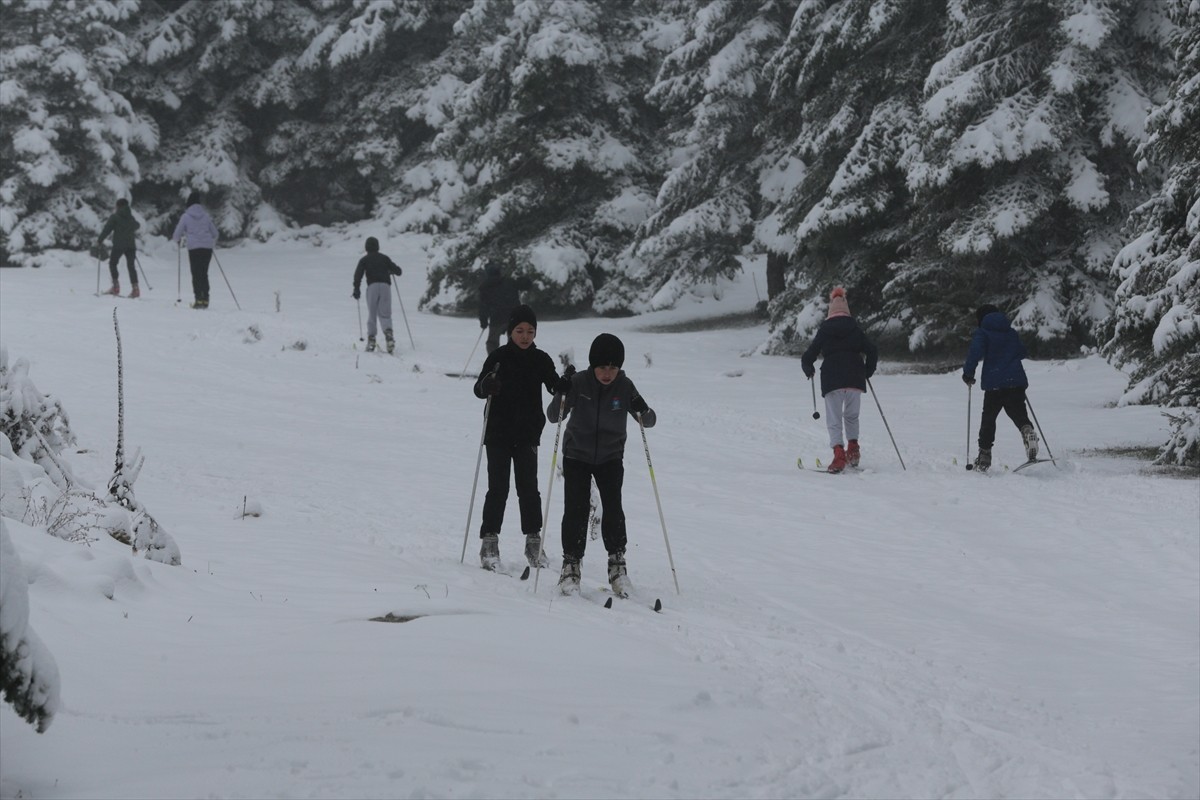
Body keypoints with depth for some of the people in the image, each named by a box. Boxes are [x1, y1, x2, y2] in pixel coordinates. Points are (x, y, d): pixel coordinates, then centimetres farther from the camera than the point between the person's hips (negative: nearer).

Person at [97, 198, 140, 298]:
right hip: (131, 245, 4)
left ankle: (116, 286, -3)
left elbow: (107, 229, -9)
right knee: (131, 266, 7)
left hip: (119, 245, -4)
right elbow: (137, 225, 30)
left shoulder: (115, 217, -4)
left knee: (112, 263, 9)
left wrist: (100, 240, 0)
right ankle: (135, 288, -4)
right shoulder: (131, 217, 11)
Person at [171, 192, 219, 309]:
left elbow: (177, 234, 3)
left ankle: (199, 299, -7)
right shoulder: (206, 216, 7)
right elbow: (215, 233, 17)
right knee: (204, 274, 11)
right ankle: (205, 299, 6)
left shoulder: (186, 216, -1)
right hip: (207, 248, 3)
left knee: (196, 274, 2)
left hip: (194, 248, -3)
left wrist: (175, 239, 27)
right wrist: (213, 242, 38)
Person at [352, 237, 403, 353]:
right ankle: (388, 333, -28)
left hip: (372, 286, -1)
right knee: (385, 314, -1)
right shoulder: (384, 258, 18)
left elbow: (358, 273, -4)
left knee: (372, 314, 7)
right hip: (386, 286, 1)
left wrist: (356, 289, -4)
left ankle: (371, 339, -2)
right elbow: (398, 271, 20)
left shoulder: (364, 260, 12)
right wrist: (392, 270, 42)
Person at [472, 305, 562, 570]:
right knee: (498, 488, -3)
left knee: (528, 487, 2)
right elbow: (479, 389, -8)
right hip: (498, 433, -2)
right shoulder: (498, 357, -4)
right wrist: (487, 385, -31)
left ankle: (533, 540, 12)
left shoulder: (541, 360, 3)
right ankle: (489, 541, 3)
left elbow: (555, 386, 2)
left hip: (527, 435, 2)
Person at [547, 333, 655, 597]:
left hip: (610, 458, 1)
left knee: (613, 508, -14)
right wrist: (562, 393, -36)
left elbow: (650, 421, -7)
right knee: (576, 509, -10)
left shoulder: (625, 387, -12)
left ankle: (617, 563, -3)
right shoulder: (578, 382, -16)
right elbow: (554, 416, -18)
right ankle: (571, 565, 1)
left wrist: (642, 411, -31)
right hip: (576, 456, -1)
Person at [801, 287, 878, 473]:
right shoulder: (855, 329, 9)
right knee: (851, 416, 20)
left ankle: (839, 453, -15)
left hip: (831, 380, -2)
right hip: (855, 378, 2)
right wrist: (867, 372, 24)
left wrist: (809, 370, 27)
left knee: (834, 420, 1)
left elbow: (808, 356, 6)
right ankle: (853, 449, 8)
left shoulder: (824, 331, 6)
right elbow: (872, 352, 7)